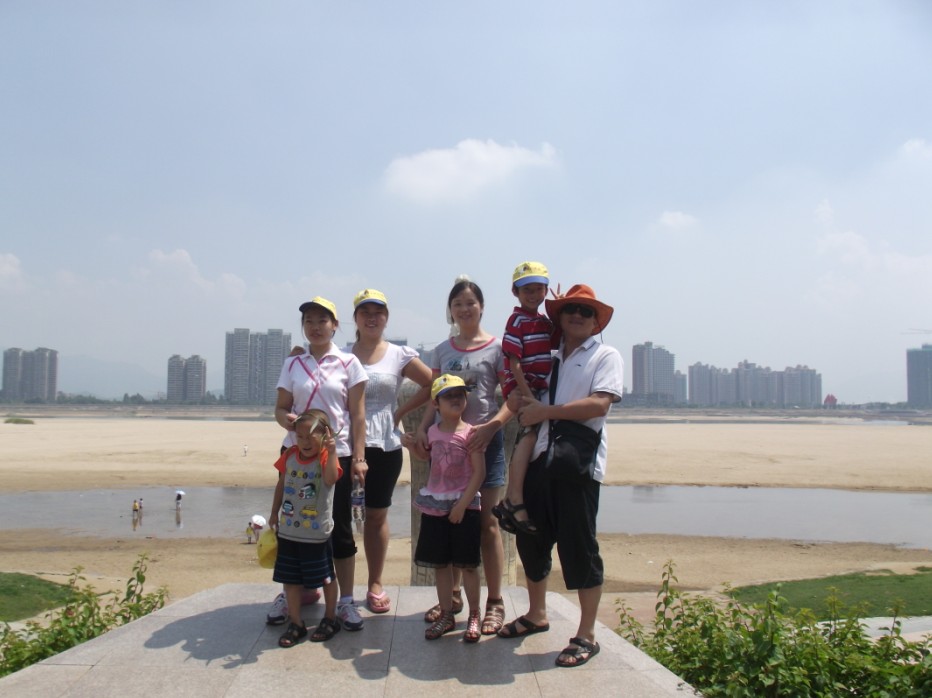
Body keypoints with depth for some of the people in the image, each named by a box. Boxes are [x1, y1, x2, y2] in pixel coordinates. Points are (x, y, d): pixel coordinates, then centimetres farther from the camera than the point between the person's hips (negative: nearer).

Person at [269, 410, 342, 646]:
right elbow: (281, 485, 12)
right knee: (291, 579, 12)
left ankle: (330, 619, 30)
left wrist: (330, 453, -44)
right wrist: (274, 513, 15)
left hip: (317, 534, -4)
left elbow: (331, 479, -35)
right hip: (288, 531, 5)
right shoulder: (289, 456, 0)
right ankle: (296, 624, 26)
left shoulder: (326, 458, -14)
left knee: (325, 577, 10)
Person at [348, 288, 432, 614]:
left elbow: (432, 385, 4)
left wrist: (401, 411, 0)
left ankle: (375, 585, 22)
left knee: (376, 515, 10)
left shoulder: (400, 355, 2)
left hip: (384, 446, 0)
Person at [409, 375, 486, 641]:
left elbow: (479, 472, -13)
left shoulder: (469, 433, -10)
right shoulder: (432, 432, 5)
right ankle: (446, 615, 25)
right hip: (435, 507, 5)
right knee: (440, 564, 12)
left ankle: (474, 616, 19)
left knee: (467, 565, 4)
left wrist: (462, 504, -16)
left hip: (464, 506, -5)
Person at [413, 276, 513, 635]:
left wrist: (492, 425, -24)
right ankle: (452, 595, 24)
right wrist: (422, 427, -3)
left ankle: (494, 602, 11)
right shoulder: (442, 350, 12)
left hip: (485, 440, -4)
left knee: (487, 522, 0)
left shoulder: (497, 348, -2)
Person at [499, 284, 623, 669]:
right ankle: (536, 615, 34)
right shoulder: (548, 357, 18)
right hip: (540, 459, 6)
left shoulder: (606, 356, 1)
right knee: (531, 540, 13)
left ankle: (586, 636, 12)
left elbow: (599, 404, -14)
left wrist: (545, 411, -13)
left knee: (579, 547, -1)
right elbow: (526, 399, 26)